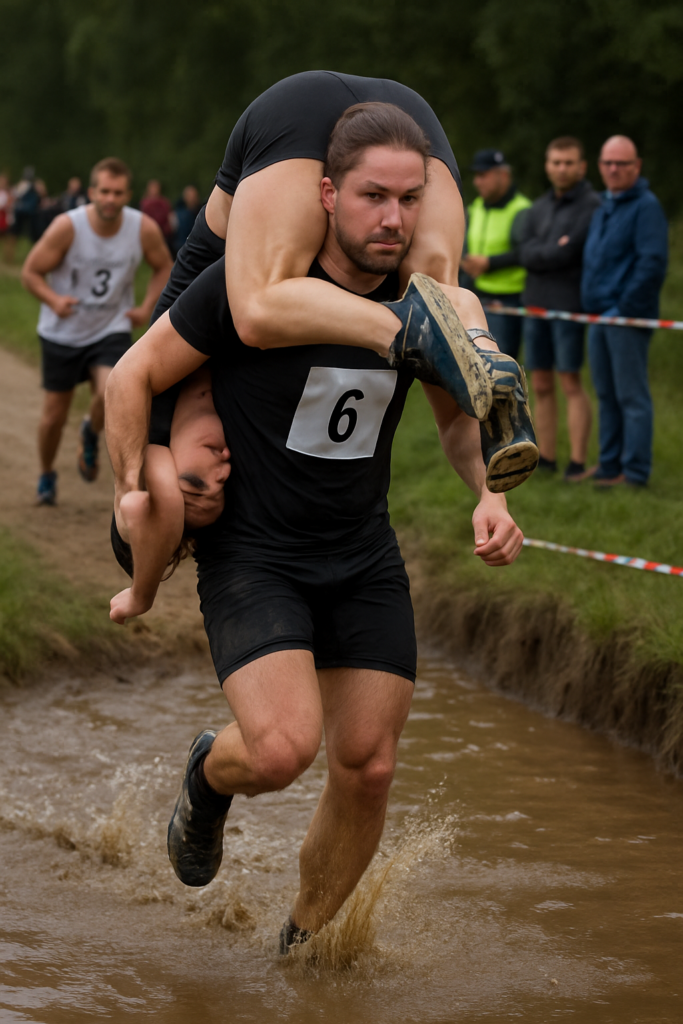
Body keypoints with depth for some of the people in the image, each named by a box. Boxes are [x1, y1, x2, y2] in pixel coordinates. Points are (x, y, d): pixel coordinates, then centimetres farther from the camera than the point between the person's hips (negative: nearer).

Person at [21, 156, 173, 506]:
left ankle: (91, 435, 11)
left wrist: (146, 308, -4)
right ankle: (46, 476, 35)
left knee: (110, 394, -25)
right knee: (54, 414, 6)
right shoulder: (67, 227, -20)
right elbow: (31, 272, -11)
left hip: (112, 329, 1)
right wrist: (53, 300, -30)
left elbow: (163, 267, 9)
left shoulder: (144, 229, -12)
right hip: (62, 332, 0)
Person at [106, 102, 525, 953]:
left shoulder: (427, 302, -4)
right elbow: (133, 375, -6)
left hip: (365, 562, 5)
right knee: (284, 747, -24)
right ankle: (209, 775, 14)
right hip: (250, 555, -5)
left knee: (368, 768, 3)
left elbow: (457, 420, 13)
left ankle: (303, 948, 28)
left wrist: (488, 494, -6)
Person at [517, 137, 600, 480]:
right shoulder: (539, 208, 15)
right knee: (541, 385, 8)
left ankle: (577, 462, -5)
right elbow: (524, 253, 1)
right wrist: (554, 251, -11)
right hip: (535, 303, 6)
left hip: (569, 306, -6)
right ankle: (545, 458, 13)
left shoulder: (591, 206, -6)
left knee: (570, 383, -7)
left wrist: (540, 254, -4)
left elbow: (570, 252, -16)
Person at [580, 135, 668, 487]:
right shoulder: (603, 207, 17)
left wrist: (624, 307, -18)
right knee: (607, 395, 13)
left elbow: (652, 263, -19)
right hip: (599, 315, 9)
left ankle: (635, 472, -2)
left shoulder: (646, 207, -11)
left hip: (627, 317, -9)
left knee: (631, 396, -5)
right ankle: (609, 464, 20)